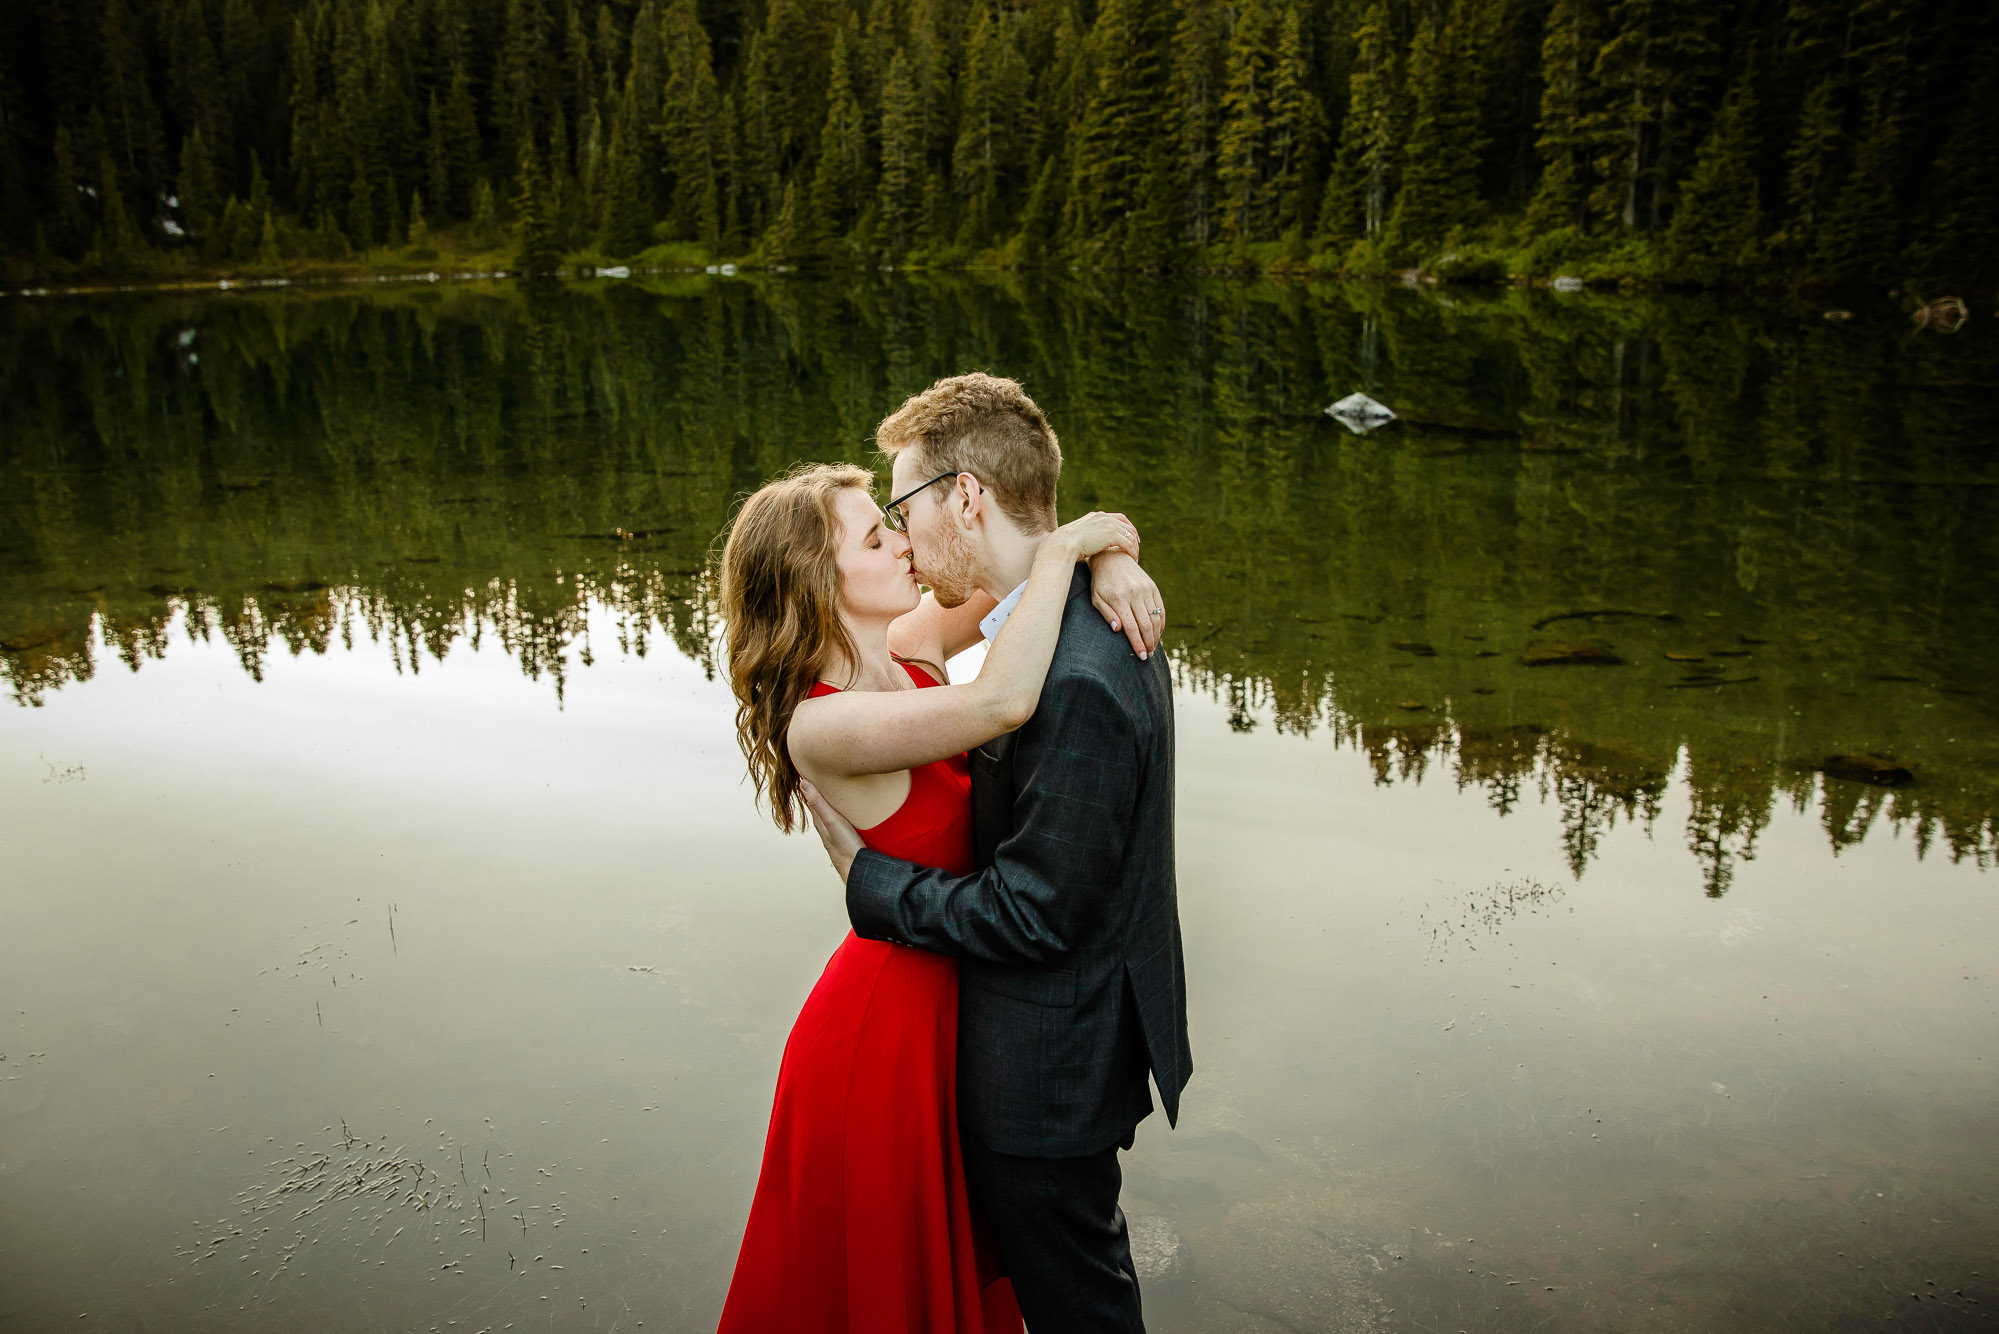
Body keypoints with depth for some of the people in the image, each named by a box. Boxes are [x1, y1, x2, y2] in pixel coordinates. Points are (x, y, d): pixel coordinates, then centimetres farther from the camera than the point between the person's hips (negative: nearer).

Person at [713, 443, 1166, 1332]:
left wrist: (1109, 555, -22)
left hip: (950, 1004, 8)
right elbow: (1002, 702, -43)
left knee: (959, 1254, 30)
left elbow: (1034, 532, 0)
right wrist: (1066, 548, -33)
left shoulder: (907, 650, -7)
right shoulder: (823, 724, -28)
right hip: (886, 1031, -7)